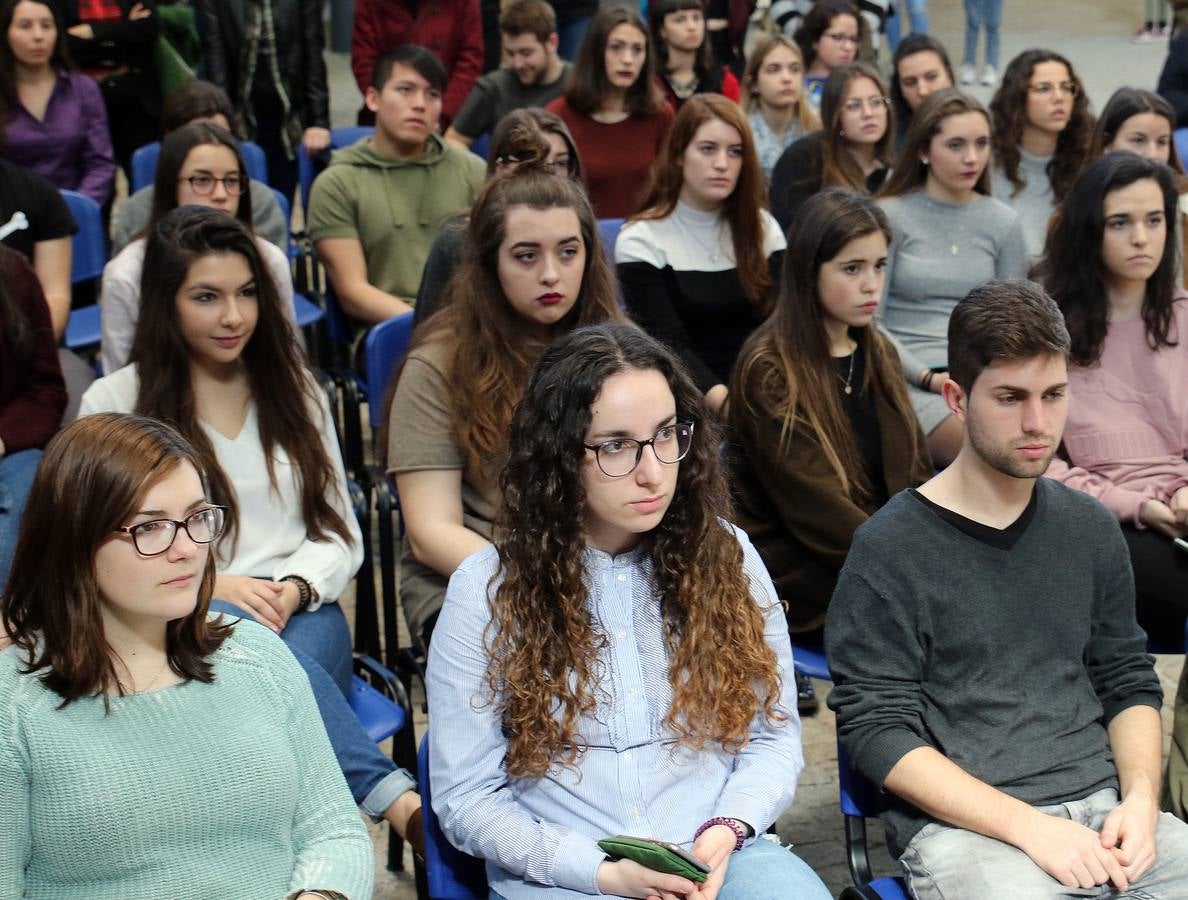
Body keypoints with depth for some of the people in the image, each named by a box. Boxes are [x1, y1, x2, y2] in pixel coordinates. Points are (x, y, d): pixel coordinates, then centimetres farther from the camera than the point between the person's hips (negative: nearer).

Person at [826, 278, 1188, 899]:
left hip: (1101, 806, 5)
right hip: (959, 823, -5)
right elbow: (876, 731, -6)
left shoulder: (1090, 529, 13)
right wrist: (1028, 827, -15)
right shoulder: (889, 549, -3)